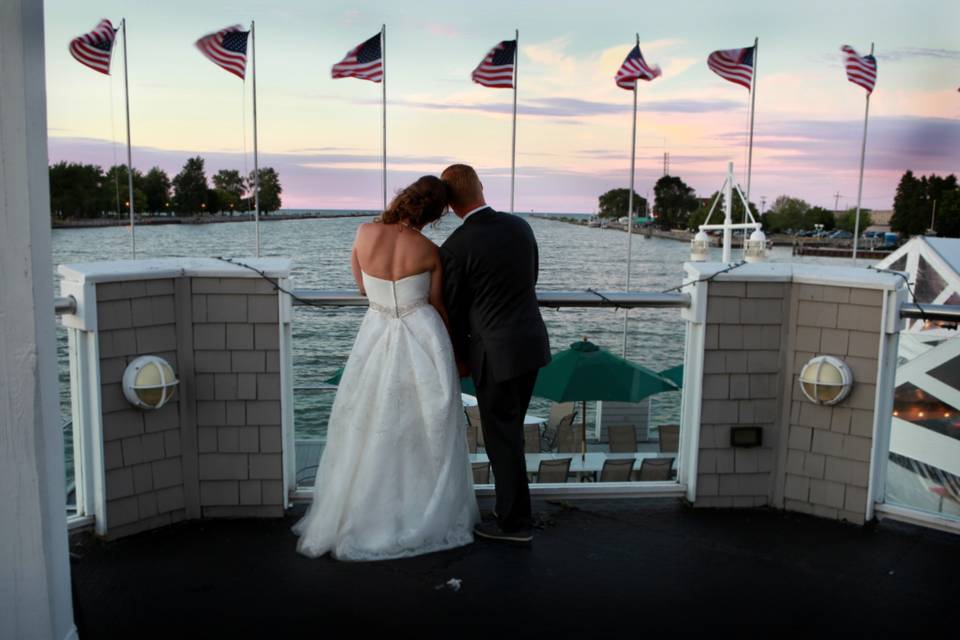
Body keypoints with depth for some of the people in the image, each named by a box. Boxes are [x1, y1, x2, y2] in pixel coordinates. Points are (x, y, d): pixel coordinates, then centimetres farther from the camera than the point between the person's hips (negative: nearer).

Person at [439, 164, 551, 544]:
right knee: (510, 430, 20)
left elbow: (454, 309, -6)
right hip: (532, 341, 7)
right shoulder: (520, 226, 2)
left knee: (502, 437, 7)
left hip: (495, 353, -7)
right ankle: (511, 509, 32)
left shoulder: (455, 248, -16)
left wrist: (460, 358, 8)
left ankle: (515, 523, 18)